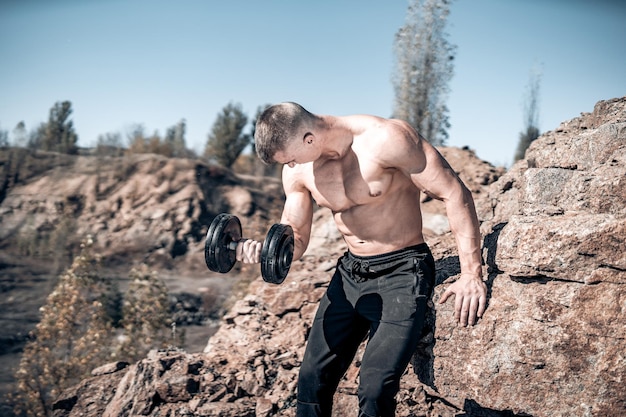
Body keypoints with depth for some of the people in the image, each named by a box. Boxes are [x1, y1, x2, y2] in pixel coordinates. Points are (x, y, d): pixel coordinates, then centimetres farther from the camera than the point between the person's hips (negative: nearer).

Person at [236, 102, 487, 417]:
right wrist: (264, 249, -18)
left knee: (375, 388, -16)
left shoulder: (385, 139, -22)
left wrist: (471, 274, -19)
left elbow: (454, 193, -17)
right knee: (312, 378, 3)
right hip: (350, 272, 6)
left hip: (402, 272, -6)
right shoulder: (297, 171, -4)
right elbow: (294, 239, 6)